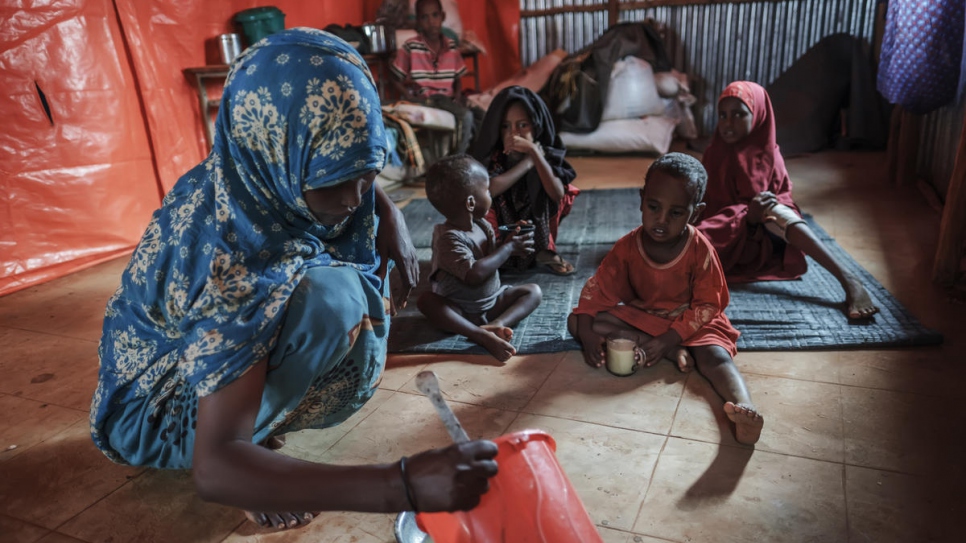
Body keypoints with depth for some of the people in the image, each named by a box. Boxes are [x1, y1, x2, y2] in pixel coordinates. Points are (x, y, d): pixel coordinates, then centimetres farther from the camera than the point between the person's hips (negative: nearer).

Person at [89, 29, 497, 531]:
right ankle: (250, 444, -9)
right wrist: (404, 485, -50)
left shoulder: (268, 176, -16)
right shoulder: (232, 254, -38)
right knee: (332, 299, -34)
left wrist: (390, 217, -13)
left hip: (217, 345, 8)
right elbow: (213, 468, -43)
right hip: (158, 408, -8)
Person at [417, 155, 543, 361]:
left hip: (493, 300, 7)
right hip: (460, 309, -7)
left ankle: (497, 324, -32)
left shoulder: (483, 226, -1)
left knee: (533, 291, -5)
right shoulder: (449, 238, -26)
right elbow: (473, 275, -36)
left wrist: (510, 239, -8)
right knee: (427, 300, -31)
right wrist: (508, 248, -28)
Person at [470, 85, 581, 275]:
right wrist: (528, 161, -27)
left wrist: (534, 153, -35)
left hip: (535, 231, 1)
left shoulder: (545, 153, -12)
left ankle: (546, 250, -8)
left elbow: (558, 194, -29)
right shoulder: (489, 154, -16)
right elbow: (488, 189, -35)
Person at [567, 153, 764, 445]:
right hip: (639, 316, 3)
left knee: (714, 355, -34)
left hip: (691, 322, -3)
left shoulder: (700, 250, -18)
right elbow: (598, 289, -9)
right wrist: (588, 333, -23)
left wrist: (669, 338, -27)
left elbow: (708, 305, -16)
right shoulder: (627, 247, -12)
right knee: (576, 320, -17)